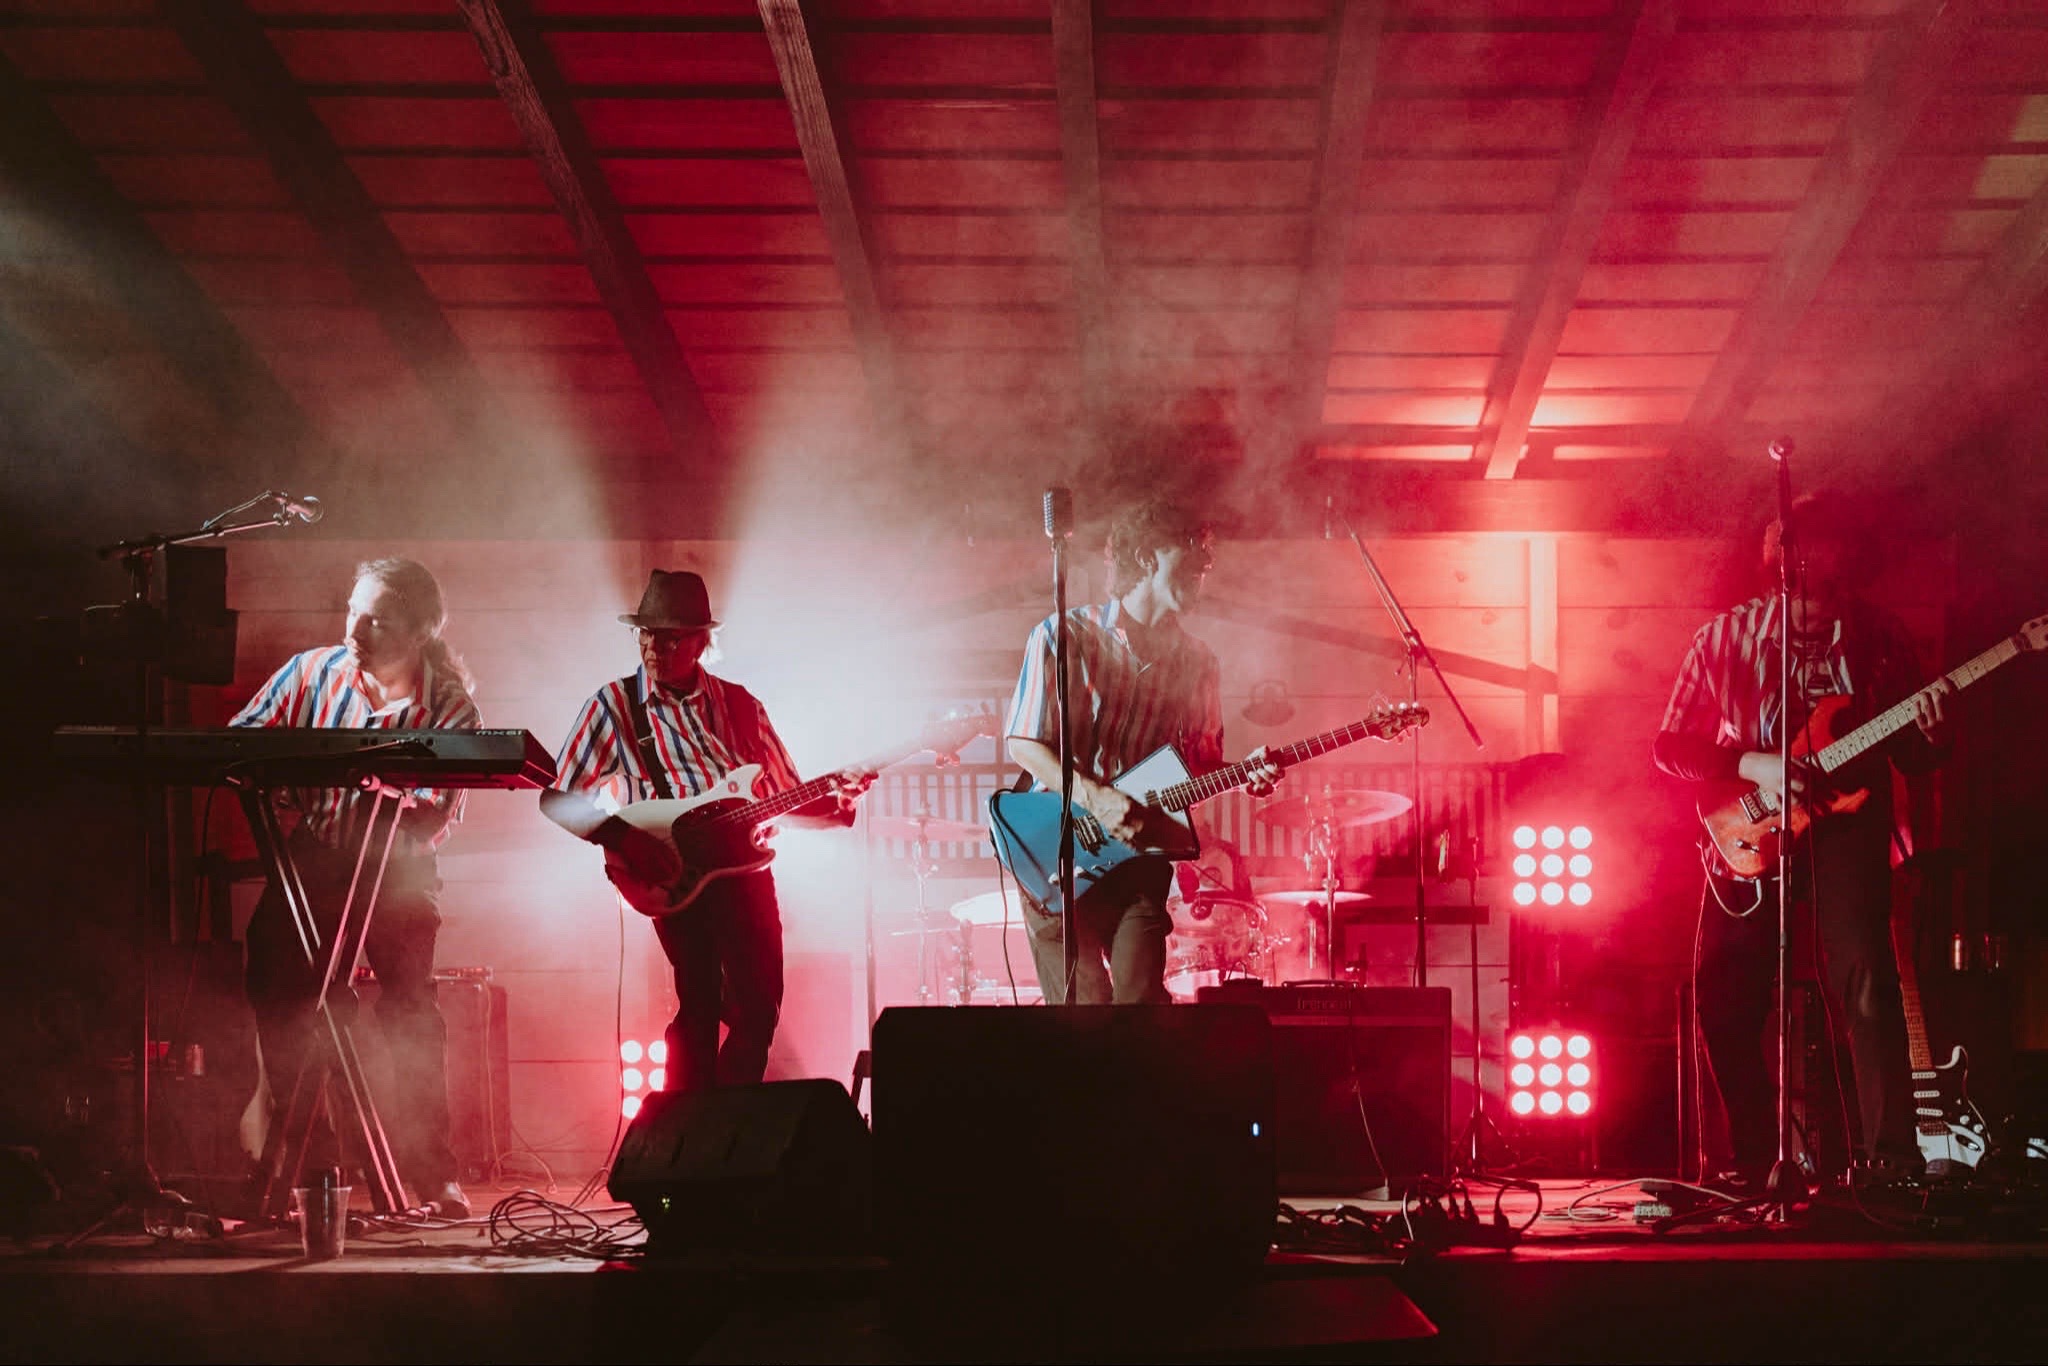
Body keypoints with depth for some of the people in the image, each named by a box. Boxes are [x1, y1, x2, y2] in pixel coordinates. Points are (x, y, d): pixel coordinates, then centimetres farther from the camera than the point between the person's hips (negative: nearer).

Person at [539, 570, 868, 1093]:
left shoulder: (740, 706, 15)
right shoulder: (614, 705, 5)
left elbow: (787, 798, 18)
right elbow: (555, 797, 2)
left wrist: (833, 801, -3)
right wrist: (620, 833, -14)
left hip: (745, 864, 4)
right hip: (676, 875, -4)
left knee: (760, 1009, 0)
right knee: (699, 1008, -12)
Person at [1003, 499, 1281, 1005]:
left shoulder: (1198, 664, 11)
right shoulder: (1065, 636, -4)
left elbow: (1201, 766, 16)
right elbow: (1023, 742, -7)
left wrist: (1243, 774, -5)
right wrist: (1093, 797, -19)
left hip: (1141, 858, 3)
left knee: (1141, 1000, -9)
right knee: (1081, 1007, -4)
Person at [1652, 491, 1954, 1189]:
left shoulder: (1880, 638, 2)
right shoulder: (1726, 636, 1)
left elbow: (1915, 760, 8)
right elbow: (1670, 745, 3)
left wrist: (1929, 731, -16)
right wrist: (1753, 765, -13)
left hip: (1844, 824, -1)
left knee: (1865, 984, -19)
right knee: (1724, 997, -4)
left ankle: (1892, 1159, -16)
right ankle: (1756, 1158, 13)